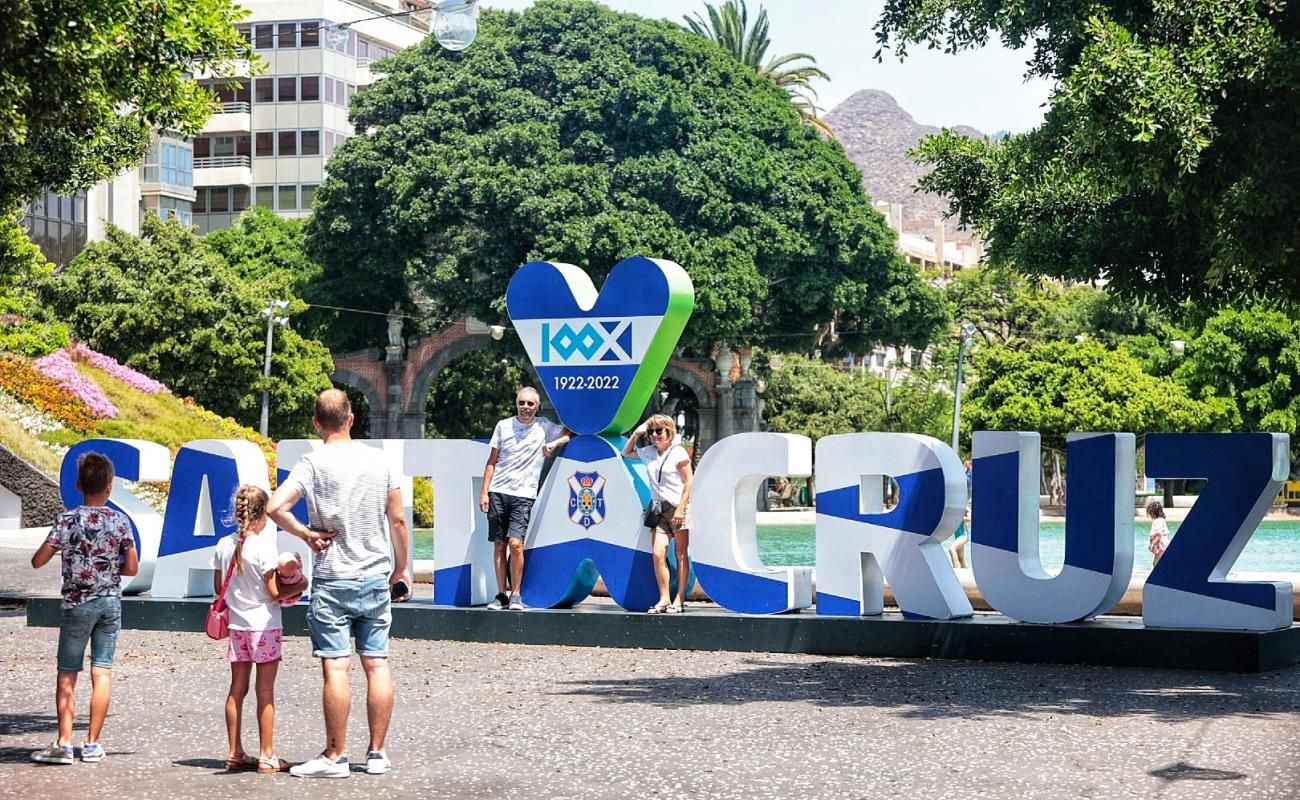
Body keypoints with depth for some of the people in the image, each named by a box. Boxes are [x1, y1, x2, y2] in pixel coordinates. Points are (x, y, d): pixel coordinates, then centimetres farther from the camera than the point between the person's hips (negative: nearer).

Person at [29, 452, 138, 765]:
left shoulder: (68, 520, -11)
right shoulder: (120, 521, -4)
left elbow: (38, 561, -7)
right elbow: (132, 568, 1)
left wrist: (60, 548, 11)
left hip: (77, 603, -2)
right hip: (110, 601, 2)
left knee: (67, 674, 5)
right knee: (102, 672, 6)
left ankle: (64, 744, 1)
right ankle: (92, 744, 8)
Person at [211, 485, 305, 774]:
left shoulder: (224, 545, 3)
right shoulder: (264, 546, -15)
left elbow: (218, 587, 9)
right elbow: (274, 593, -13)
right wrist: (299, 586, 2)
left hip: (237, 626, 6)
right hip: (264, 625, -6)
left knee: (237, 689, 10)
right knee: (265, 692, 0)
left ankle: (236, 754, 14)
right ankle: (266, 756, 3)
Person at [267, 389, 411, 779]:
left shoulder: (314, 463, -8)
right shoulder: (378, 459, 4)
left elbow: (274, 507, -19)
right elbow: (398, 520, 8)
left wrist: (306, 534, -5)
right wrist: (402, 570, 17)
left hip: (332, 581, -4)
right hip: (376, 578, 4)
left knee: (336, 667, -3)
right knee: (377, 663, 8)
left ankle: (335, 756, 0)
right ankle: (377, 753, 13)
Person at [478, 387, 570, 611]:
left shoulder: (544, 427, 8)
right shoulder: (503, 426, 10)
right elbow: (492, 461, 12)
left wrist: (555, 444, -3)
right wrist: (484, 492, 5)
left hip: (524, 495, -2)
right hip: (498, 492, 2)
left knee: (515, 543, -15)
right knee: (499, 545, 2)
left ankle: (516, 596, -5)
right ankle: (501, 595, 10)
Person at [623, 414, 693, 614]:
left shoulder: (678, 452, -4)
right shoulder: (649, 453, 14)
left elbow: (688, 483, -7)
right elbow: (626, 452, 31)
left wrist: (681, 509, -15)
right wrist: (636, 434, 15)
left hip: (678, 508, -5)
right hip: (659, 509, 5)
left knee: (681, 556, 0)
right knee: (658, 554, -8)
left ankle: (679, 600, 1)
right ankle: (664, 599, -4)